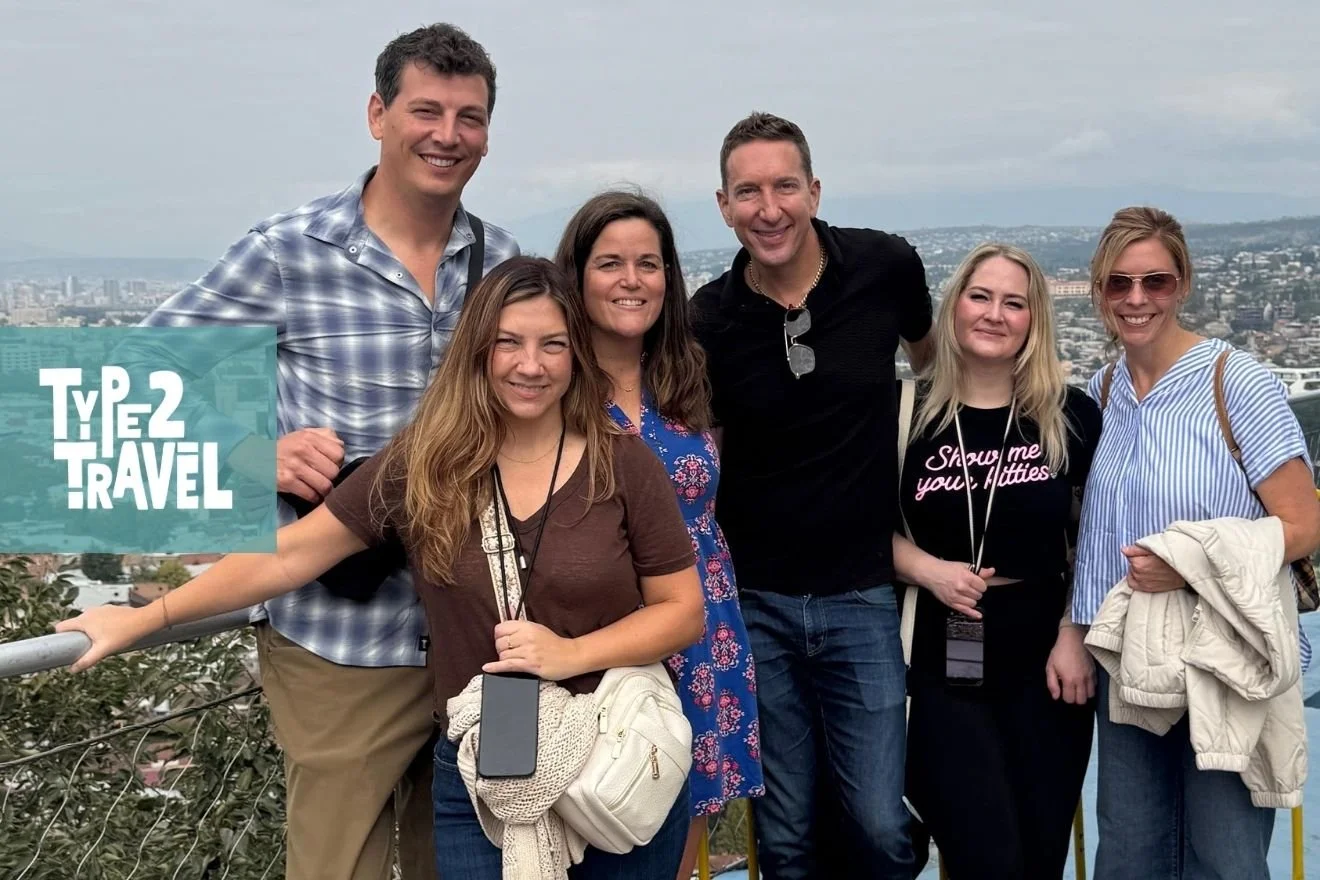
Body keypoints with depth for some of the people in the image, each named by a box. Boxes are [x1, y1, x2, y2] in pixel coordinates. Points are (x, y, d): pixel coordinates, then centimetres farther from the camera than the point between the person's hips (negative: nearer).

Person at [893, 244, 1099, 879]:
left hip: (1044, 656, 2)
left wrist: (1076, 636, -3)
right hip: (941, 659, -1)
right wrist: (928, 569, -11)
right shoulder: (907, 411, -3)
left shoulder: (1070, 415, -1)